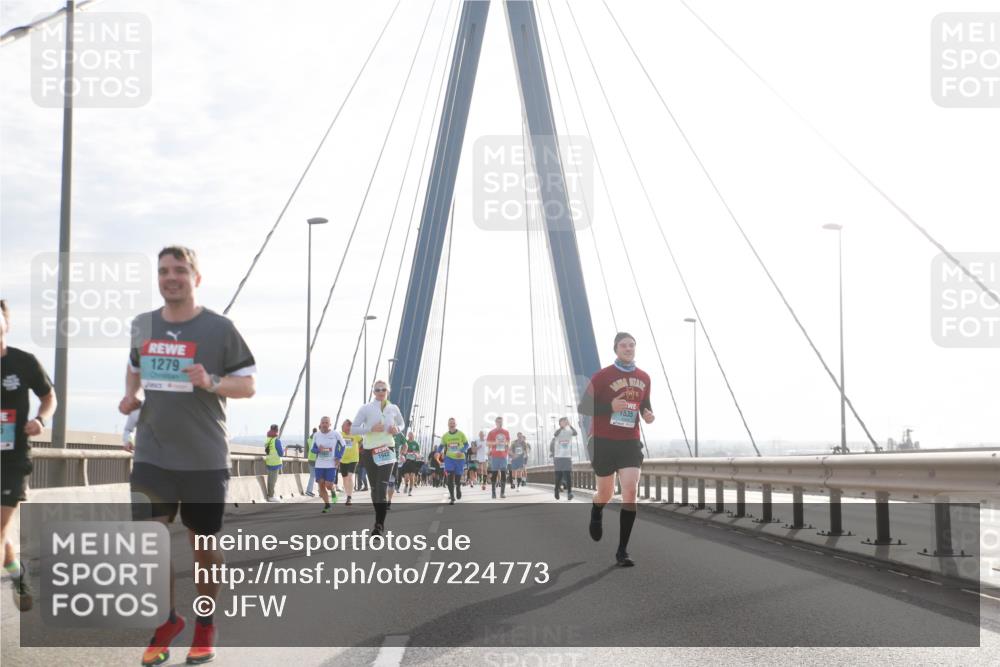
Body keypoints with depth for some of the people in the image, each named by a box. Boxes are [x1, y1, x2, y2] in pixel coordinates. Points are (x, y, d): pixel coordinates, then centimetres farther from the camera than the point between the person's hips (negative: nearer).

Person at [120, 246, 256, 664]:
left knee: (204, 542, 8)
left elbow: (249, 384, -5)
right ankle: (167, 620, 15)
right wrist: (130, 395, 4)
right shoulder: (142, 326, 6)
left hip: (204, 458, -3)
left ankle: (205, 627, 27)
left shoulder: (219, 328, -7)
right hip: (152, 456, 3)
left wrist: (211, 383, -24)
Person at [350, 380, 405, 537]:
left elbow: (401, 424, 23)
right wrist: (371, 428, -19)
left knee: (383, 486, -15)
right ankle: (380, 521, 25)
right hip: (369, 451, 0)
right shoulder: (366, 408, -3)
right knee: (375, 487, 9)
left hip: (387, 450, 0)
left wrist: (397, 429, -1)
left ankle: (379, 524, -16)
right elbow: (353, 429, -5)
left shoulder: (393, 409, 5)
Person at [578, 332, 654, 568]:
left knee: (630, 491, -12)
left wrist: (648, 415, -2)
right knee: (605, 493, 11)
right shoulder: (602, 376, -9)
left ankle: (622, 551, -5)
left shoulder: (643, 378, 5)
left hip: (630, 442, 2)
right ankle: (596, 514, 51)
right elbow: (583, 407, -9)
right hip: (604, 442, -2)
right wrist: (610, 406, -23)